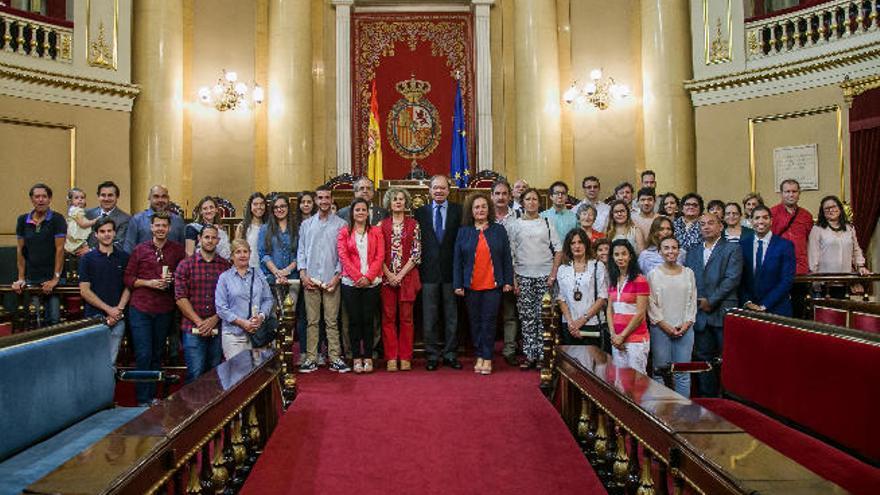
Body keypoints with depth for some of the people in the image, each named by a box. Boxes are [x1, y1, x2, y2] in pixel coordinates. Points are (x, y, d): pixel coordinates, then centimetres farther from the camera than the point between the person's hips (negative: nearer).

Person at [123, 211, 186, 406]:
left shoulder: (178, 250, 4)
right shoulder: (139, 250, 1)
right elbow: (128, 279, 1)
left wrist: (172, 280, -9)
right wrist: (149, 283, -13)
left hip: (165, 311, 2)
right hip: (140, 309, -2)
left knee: (157, 355, 12)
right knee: (143, 355, -3)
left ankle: (152, 397, 22)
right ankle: (143, 401, 4)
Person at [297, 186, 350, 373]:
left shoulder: (341, 224, 4)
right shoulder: (306, 224, 12)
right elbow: (301, 251, 11)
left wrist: (337, 275, -7)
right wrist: (303, 273, -1)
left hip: (331, 280, -2)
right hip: (310, 280, 2)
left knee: (332, 321, 0)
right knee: (312, 321, 4)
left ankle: (335, 358, 5)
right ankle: (311, 359, 8)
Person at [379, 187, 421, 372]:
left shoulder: (413, 225, 4)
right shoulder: (382, 225, 6)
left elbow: (416, 253, -1)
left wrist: (401, 274, -9)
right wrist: (389, 274, -7)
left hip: (407, 276, -1)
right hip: (386, 277, 1)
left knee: (406, 317, 3)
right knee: (388, 317, 1)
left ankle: (405, 358, 9)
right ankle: (391, 358, 7)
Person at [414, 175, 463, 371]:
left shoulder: (458, 210, 3)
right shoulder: (420, 212, 6)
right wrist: (419, 266, -2)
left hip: (451, 270, 0)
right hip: (429, 271, 1)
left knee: (451, 315, 7)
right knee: (429, 316, 5)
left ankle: (450, 353, 17)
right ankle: (432, 355, 14)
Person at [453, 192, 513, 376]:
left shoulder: (499, 230, 6)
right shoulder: (463, 232, 6)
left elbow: (506, 258, 6)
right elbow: (457, 260, 4)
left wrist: (508, 281, 0)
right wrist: (458, 284, -2)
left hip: (493, 285, -1)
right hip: (471, 285, 1)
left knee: (489, 322, 0)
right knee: (475, 322, 7)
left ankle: (487, 358, 8)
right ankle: (479, 356, 18)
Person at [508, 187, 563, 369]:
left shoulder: (547, 223, 8)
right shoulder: (515, 225, 7)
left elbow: (558, 250, 6)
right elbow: (510, 254, 6)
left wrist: (553, 274, -4)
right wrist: (513, 279, -1)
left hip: (545, 275, 0)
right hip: (523, 276, 0)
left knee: (543, 316, -2)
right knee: (526, 317, -1)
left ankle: (542, 355, 4)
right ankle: (529, 355, 5)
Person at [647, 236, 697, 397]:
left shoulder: (688, 273, 10)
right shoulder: (653, 274, 3)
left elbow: (692, 301, 9)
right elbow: (651, 303, -2)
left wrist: (687, 323, -4)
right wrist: (665, 326, -9)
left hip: (684, 329, 2)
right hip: (661, 328, -2)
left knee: (682, 374, 1)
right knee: (660, 372, 0)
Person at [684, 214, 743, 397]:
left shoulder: (732, 249, 3)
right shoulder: (692, 252, 17)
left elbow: (732, 279, -8)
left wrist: (711, 301, -12)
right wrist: (697, 301, -6)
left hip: (723, 313, -4)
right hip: (700, 314, 4)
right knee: (703, 358, 8)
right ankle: (707, 399, 15)